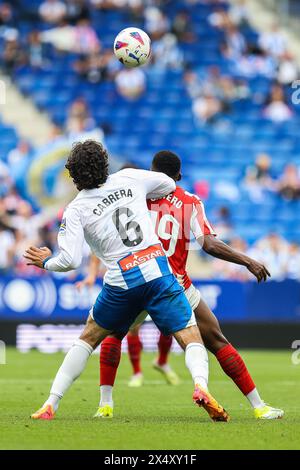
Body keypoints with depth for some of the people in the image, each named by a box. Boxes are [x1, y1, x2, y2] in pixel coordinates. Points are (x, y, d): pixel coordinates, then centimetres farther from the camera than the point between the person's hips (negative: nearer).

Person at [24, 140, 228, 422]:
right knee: (193, 341, 1)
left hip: (121, 283, 0)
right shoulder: (129, 179, 8)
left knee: (87, 339, 21)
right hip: (158, 271, 0)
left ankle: (50, 404, 15)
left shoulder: (75, 211, 1)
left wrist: (46, 262, 15)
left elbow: (70, 261, -6)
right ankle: (200, 385, -31)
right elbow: (169, 185, 25)